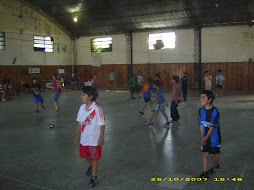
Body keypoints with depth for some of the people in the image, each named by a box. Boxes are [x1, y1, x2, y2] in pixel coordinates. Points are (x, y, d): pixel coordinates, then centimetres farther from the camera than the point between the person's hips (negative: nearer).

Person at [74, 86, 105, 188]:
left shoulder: (97, 109, -20)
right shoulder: (82, 108, -1)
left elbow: (102, 124, -14)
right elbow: (79, 122, 9)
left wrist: (101, 138, -13)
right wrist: (77, 135, 12)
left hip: (94, 139, -6)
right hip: (84, 138, 6)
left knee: (94, 158, 8)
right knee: (85, 155, 22)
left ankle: (94, 177, 26)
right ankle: (91, 166, 53)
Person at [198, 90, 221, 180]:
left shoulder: (214, 111, -21)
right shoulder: (201, 110, -3)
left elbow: (212, 127, -18)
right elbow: (201, 125, 0)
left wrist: (205, 138, -15)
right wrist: (202, 138, -5)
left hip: (213, 138, -4)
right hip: (205, 138, 5)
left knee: (212, 155, 8)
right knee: (205, 154, 7)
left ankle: (216, 166, 39)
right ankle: (205, 173, 18)